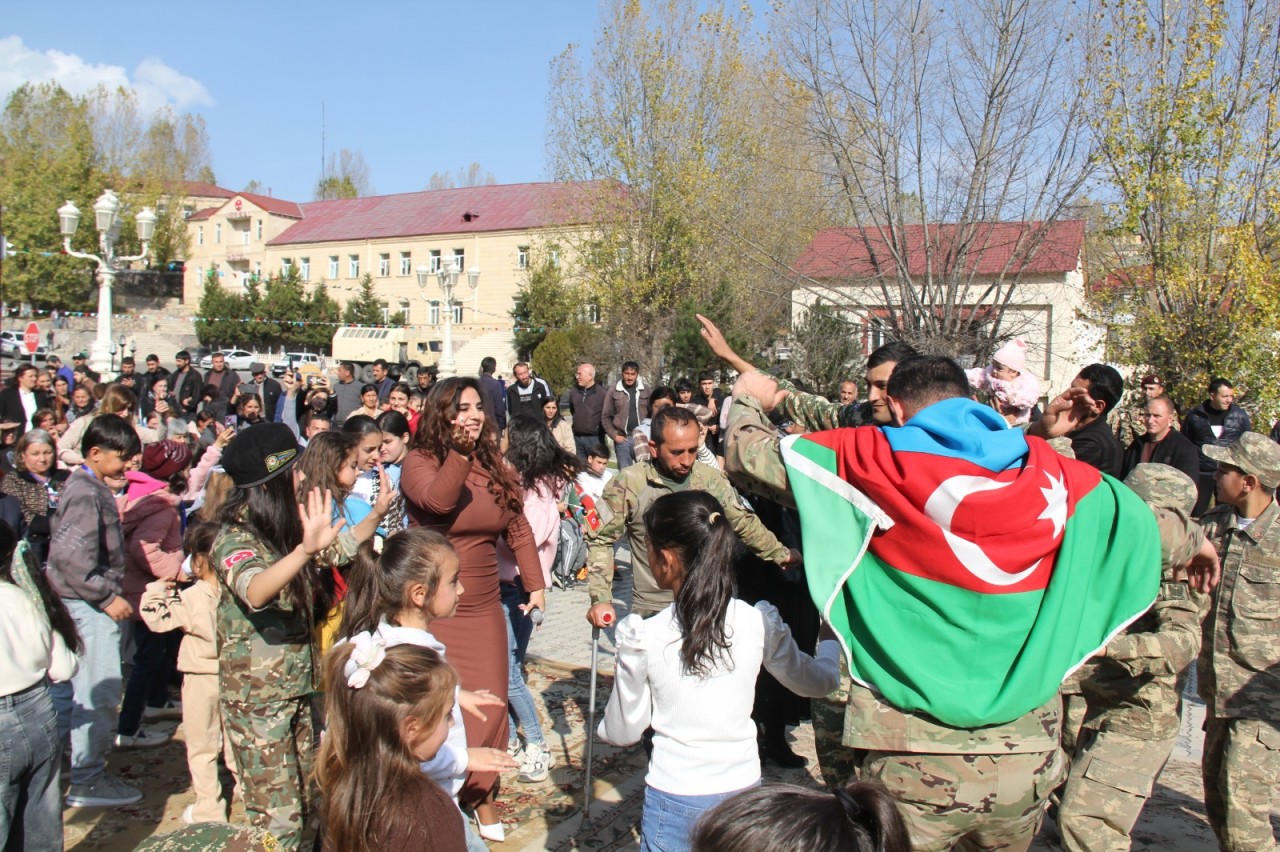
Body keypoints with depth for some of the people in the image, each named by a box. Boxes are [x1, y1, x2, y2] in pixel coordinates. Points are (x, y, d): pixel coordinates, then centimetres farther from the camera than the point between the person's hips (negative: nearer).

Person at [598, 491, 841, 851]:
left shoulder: (642, 637, -15)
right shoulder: (759, 622, -9)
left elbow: (623, 733, -3)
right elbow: (819, 680, 8)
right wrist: (830, 641, 29)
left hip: (676, 801, -3)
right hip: (744, 790, 3)